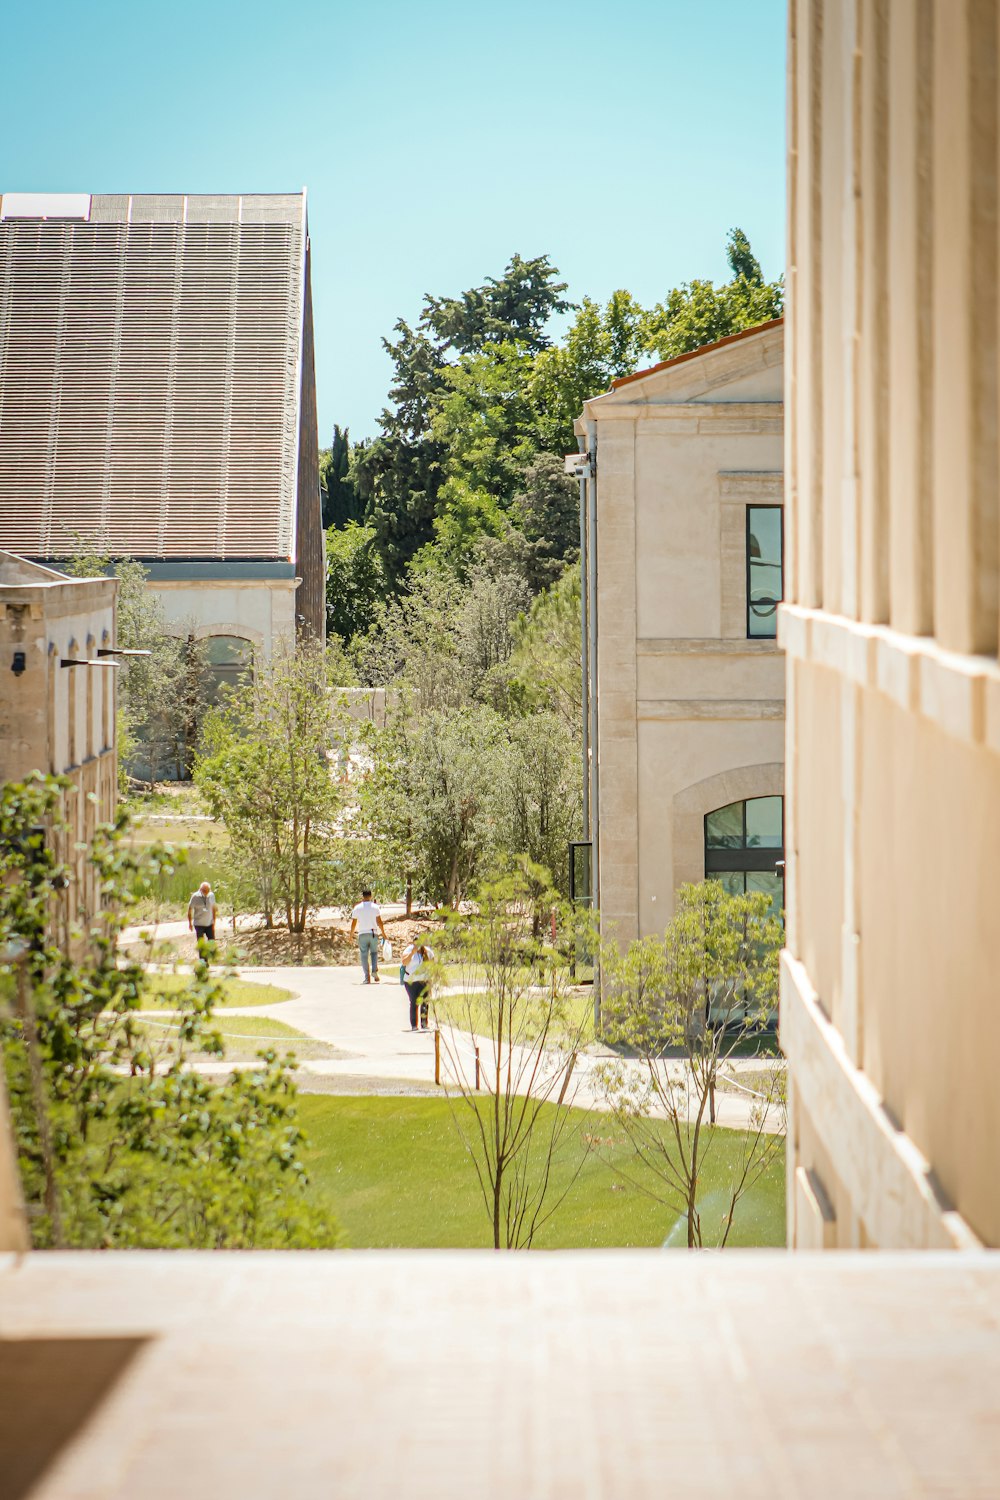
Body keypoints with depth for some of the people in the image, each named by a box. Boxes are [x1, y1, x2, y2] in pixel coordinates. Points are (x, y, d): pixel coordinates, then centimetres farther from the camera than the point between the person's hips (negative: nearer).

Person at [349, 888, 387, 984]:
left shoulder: (357, 908, 1)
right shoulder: (375, 907, 0)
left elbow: (353, 923, 3)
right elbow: (379, 922, -2)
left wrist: (351, 934, 16)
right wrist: (383, 933, 8)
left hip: (362, 934, 0)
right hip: (373, 933, 0)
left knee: (364, 956, 2)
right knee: (374, 952, 16)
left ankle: (367, 978, -3)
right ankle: (374, 970, -7)